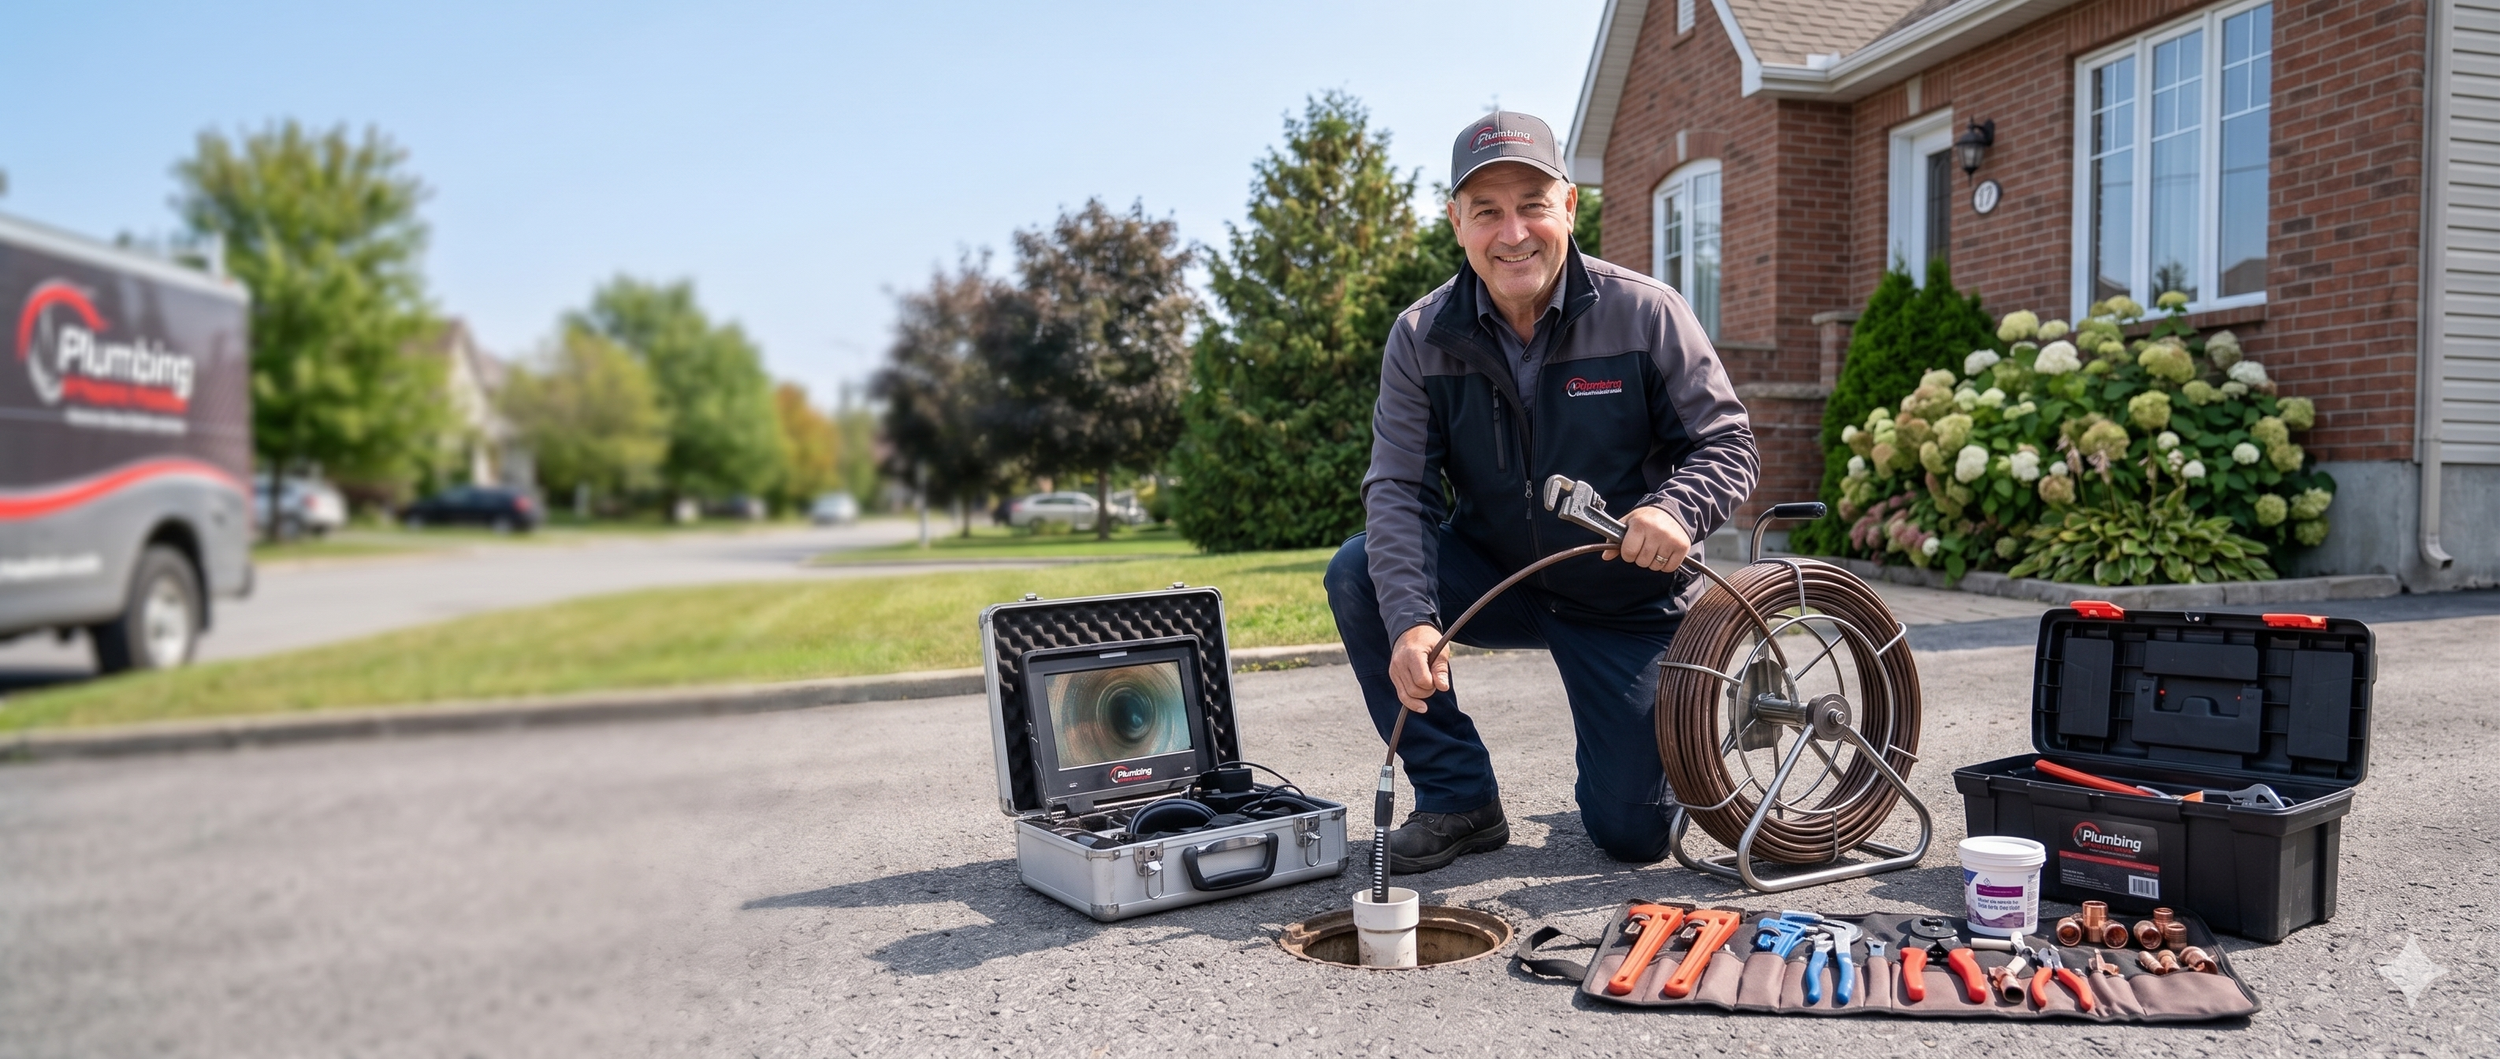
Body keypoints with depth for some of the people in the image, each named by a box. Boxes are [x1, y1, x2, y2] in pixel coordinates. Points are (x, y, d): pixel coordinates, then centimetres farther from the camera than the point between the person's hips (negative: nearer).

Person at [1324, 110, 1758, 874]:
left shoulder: (1647, 314, -14)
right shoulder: (1423, 337, -10)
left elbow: (1728, 444, -11)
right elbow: (1399, 489, -17)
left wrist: (1675, 510, -35)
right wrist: (1410, 621, -34)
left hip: (1628, 603, -1)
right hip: (1495, 577, 2)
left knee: (1633, 833, -5)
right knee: (1358, 576, -25)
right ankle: (1459, 801, -9)